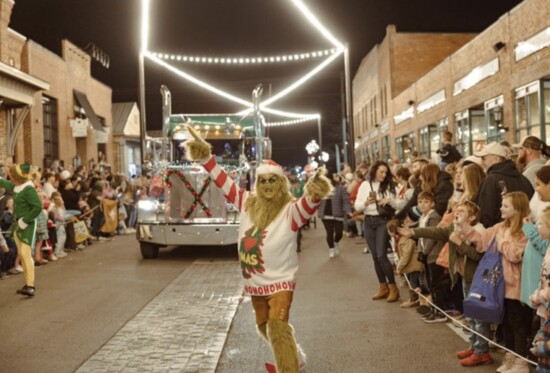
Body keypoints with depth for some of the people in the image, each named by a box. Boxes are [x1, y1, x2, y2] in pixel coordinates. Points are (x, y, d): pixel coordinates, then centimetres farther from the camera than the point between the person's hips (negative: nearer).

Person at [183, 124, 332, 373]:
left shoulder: (290, 210, -15)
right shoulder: (248, 203, 0)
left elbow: (308, 205, -36)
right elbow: (222, 181, 2)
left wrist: (316, 192, -58)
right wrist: (204, 155, -3)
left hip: (280, 281, -6)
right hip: (254, 283, 6)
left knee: (278, 327, -19)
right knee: (264, 327, 22)